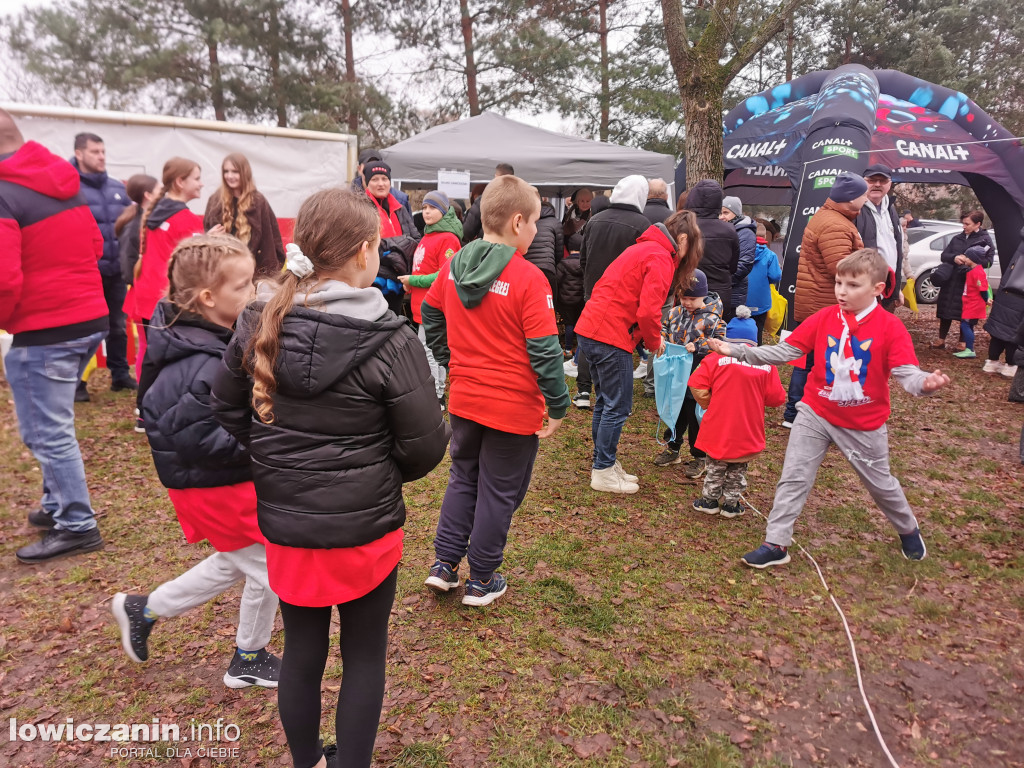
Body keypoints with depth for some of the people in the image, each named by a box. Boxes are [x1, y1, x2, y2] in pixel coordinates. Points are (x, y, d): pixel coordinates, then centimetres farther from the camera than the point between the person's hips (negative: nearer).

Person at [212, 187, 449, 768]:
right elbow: (425, 446, -16)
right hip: (366, 526, -4)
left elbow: (228, 410, 6)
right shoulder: (389, 341, -20)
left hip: (284, 523, 5)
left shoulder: (260, 323, -6)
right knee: (365, 656, 17)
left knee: (302, 652, 22)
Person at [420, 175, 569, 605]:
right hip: (514, 407, -5)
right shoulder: (528, 279, -19)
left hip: (464, 399, 6)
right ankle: (481, 581, 25)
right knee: (499, 492, 11)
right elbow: (544, 351, -19)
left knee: (463, 478, 24)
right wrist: (558, 406, -11)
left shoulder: (453, 266, 0)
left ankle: (444, 565, 28)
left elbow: (430, 312, 14)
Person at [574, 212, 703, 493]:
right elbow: (648, 311, -19)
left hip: (590, 329, 10)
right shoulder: (661, 258, -10)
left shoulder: (643, 249, 20)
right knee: (618, 407, 1)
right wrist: (654, 341, 1)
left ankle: (604, 463, 28)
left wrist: (652, 336, 15)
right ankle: (603, 472, 10)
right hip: (611, 337, -10)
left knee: (605, 401, 18)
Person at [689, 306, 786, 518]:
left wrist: (708, 404, 2)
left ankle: (710, 500, 24)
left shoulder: (716, 358, -11)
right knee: (738, 470, 17)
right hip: (748, 432, 2)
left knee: (716, 466, 16)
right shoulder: (766, 364, -5)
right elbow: (776, 398, -3)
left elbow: (697, 385, -14)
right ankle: (730, 504, 26)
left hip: (719, 428, -1)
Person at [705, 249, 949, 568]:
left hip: (864, 424, -2)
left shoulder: (890, 327, -14)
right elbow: (784, 351, -8)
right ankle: (776, 544, 10)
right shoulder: (824, 318, -7)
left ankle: (909, 531, 46)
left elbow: (907, 372, -20)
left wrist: (925, 383, -43)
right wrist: (737, 351, -17)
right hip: (815, 414, 2)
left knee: (880, 483, 17)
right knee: (793, 478, 1)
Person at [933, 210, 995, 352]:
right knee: (946, 310, 9)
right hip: (951, 280, 4)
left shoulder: (985, 240, 0)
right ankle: (941, 340, 20)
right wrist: (954, 258, -12)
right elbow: (943, 255, 10)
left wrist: (973, 262, -26)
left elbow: (988, 261, -8)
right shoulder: (958, 238, 12)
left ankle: (963, 343, 14)